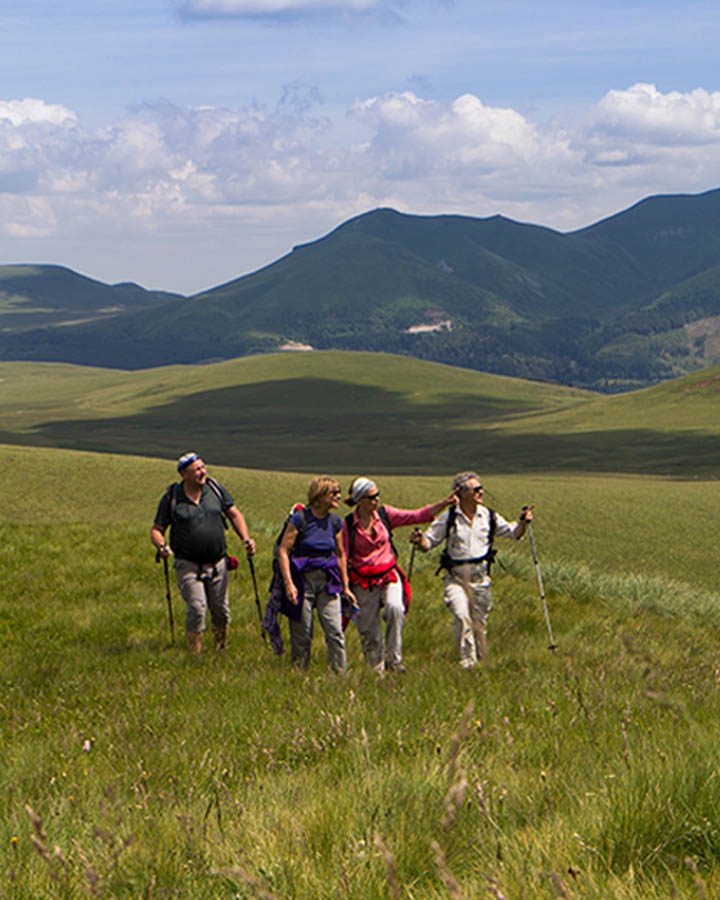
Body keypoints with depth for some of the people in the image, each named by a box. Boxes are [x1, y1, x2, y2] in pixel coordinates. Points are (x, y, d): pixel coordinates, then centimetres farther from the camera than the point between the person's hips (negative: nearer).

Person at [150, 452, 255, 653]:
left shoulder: (214, 488, 4)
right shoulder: (172, 497, -4)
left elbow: (234, 515, 13)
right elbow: (156, 530, 2)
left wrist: (246, 539, -1)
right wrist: (161, 546, -19)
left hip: (217, 563, 3)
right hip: (188, 565, -3)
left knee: (220, 610, 8)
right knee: (196, 608, -15)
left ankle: (221, 649, 29)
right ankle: (195, 653, -3)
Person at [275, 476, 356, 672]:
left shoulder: (335, 521, 6)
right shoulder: (300, 518, -10)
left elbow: (340, 554, 17)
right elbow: (283, 551, -10)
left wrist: (345, 586, 17)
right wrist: (289, 583, -18)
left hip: (327, 581, 4)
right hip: (302, 579, -4)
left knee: (335, 631, -5)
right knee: (301, 634, 2)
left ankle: (341, 672, 1)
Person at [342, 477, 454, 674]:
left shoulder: (384, 514, 1)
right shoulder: (348, 525, -6)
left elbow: (417, 516, 0)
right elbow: (343, 556, -1)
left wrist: (444, 503, -9)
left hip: (389, 575, 1)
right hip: (364, 582, -1)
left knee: (395, 608, -27)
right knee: (368, 630, 0)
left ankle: (393, 659, -17)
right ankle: (377, 668, 20)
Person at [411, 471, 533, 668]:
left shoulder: (488, 516, 5)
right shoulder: (448, 518, -2)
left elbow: (513, 533, 16)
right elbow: (430, 541, 3)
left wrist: (522, 522, -2)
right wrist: (419, 541, -18)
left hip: (480, 577, 2)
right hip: (456, 576, -2)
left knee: (479, 621, 8)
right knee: (461, 616, -21)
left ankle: (482, 661, 23)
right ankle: (467, 661, -16)